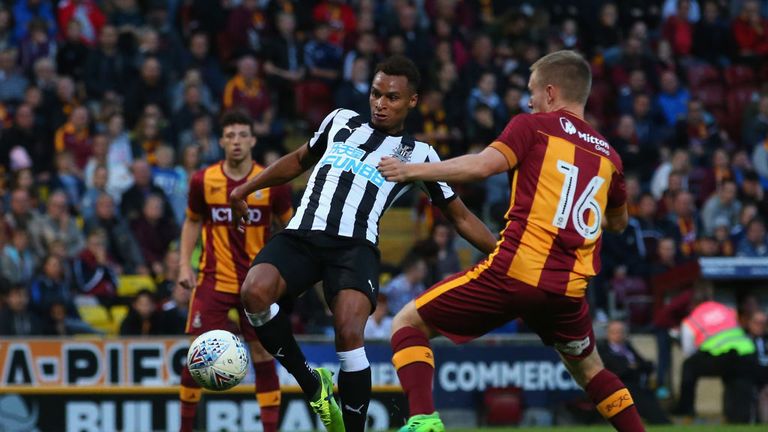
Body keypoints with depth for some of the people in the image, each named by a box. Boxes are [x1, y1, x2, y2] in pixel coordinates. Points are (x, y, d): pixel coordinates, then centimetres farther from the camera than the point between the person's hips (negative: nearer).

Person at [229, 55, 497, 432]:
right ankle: (312, 383, -7)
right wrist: (246, 189, 35)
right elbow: (300, 160, 38)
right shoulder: (341, 121, 23)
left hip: (355, 245, -2)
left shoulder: (418, 154, 15)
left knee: (349, 332, -29)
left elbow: (462, 219, 20)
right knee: (254, 291, -28)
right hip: (301, 234, 3)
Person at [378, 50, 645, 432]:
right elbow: (618, 223, 32)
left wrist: (411, 170, -4)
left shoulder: (533, 126, 3)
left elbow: (482, 166, -13)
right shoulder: (608, 155, 17)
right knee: (587, 368, 31)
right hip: (568, 287, 5)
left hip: (513, 272, -5)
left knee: (408, 323, 7)